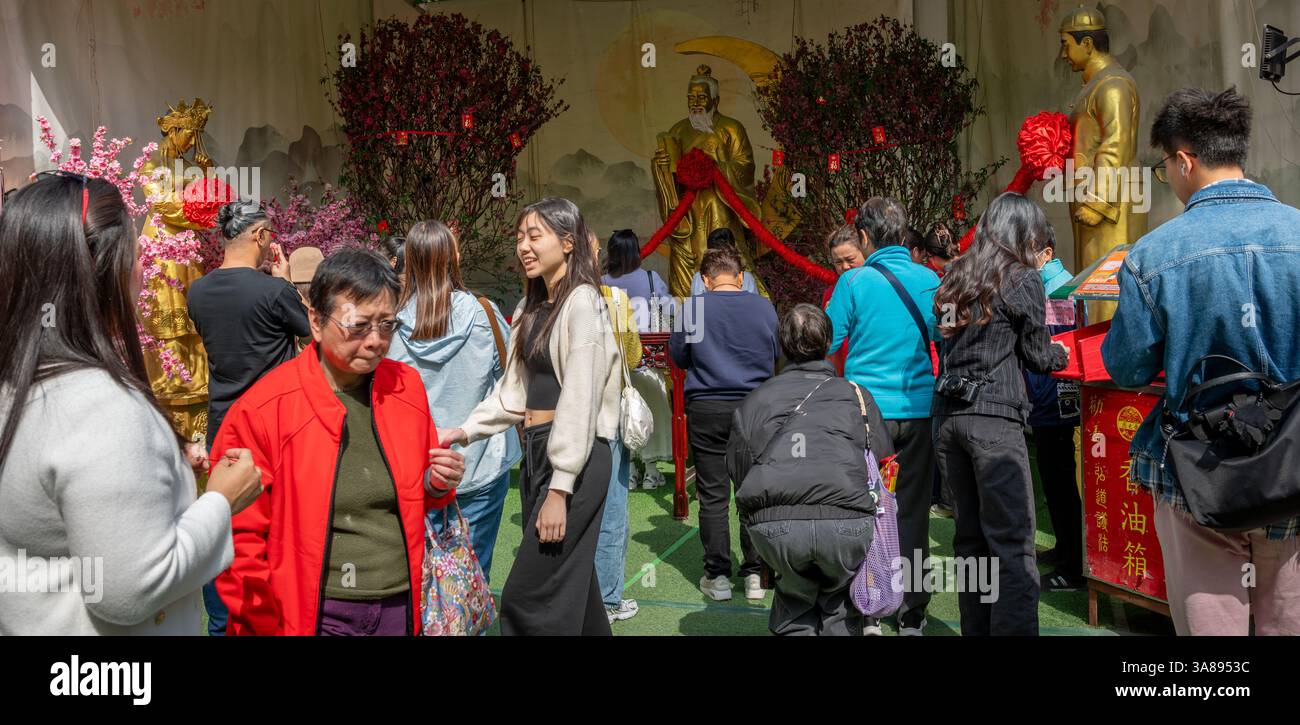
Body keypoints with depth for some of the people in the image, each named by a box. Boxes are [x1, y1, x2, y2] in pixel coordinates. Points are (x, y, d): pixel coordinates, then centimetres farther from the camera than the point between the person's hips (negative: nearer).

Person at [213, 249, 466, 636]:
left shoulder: (407, 386, 2)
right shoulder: (261, 409, -12)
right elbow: (239, 538, -8)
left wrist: (437, 485, -4)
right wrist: (268, 625, -10)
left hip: (402, 605, 4)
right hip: (313, 615, -4)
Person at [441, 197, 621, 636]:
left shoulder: (581, 303, -12)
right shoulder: (531, 306, 15)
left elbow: (579, 400, -17)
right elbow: (514, 389, 15)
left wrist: (559, 488, -19)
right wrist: (465, 431, 2)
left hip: (573, 457, -8)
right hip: (535, 451, 8)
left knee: (529, 599, -7)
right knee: (569, 585, 15)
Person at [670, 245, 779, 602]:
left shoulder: (694, 308, -8)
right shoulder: (764, 307, -2)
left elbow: (677, 356, 4)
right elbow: (777, 355, 11)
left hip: (706, 410, -2)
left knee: (713, 495, 5)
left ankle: (718, 576, 11)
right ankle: (754, 574, 15)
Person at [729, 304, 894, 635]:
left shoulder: (755, 399, 23)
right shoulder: (856, 396, 21)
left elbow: (736, 468, 19)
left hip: (772, 524, 1)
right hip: (847, 523, 0)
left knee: (794, 604, 28)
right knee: (840, 613, 26)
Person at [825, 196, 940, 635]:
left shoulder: (853, 282, -7)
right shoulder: (929, 280, 2)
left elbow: (826, 344, -4)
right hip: (918, 410, 3)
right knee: (912, 512, 10)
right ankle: (912, 615, 19)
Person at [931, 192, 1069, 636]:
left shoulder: (953, 277, 16)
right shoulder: (1023, 278, -1)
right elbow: (1037, 356, 4)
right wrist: (1060, 354, 25)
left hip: (947, 414, 6)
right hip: (995, 417, -6)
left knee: (969, 538, 13)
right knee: (1013, 543, -5)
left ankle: (976, 629, 19)